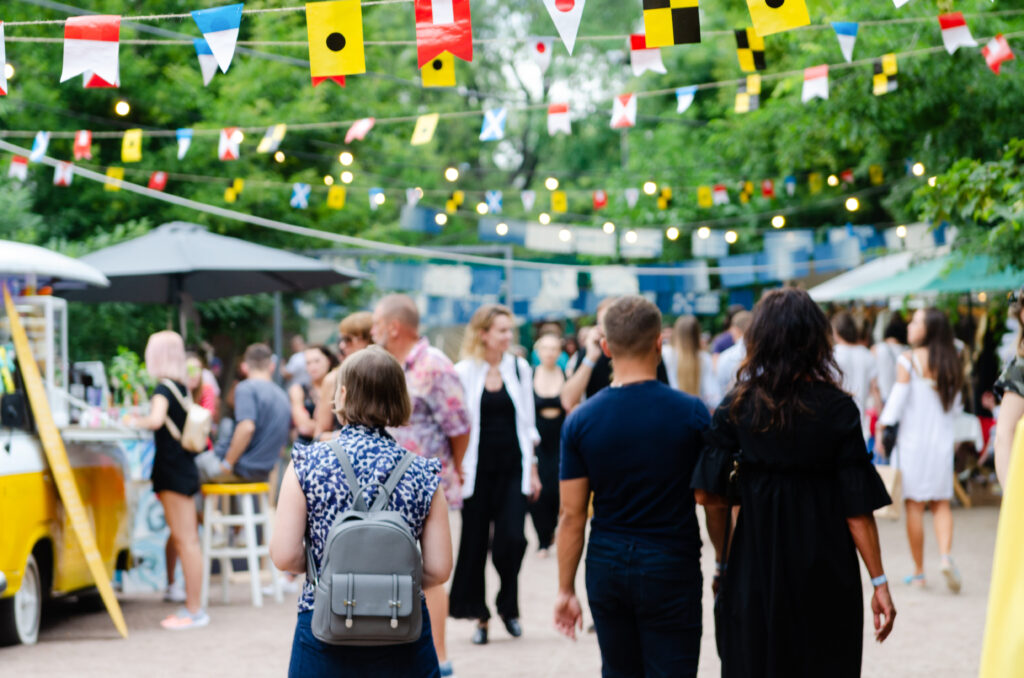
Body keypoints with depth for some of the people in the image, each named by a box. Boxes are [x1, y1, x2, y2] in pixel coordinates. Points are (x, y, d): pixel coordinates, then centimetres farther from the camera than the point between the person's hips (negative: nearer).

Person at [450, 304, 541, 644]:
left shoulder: (519, 368, 6)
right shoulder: (464, 372, -3)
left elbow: (528, 423, 11)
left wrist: (532, 469, 10)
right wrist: (456, 470, -6)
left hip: (513, 468, 1)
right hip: (477, 470, -1)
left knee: (511, 540, -10)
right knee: (474, 544, 3)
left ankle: (508, 606, 12)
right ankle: (480, 616, 14)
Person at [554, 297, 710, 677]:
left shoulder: (581, 420, -4)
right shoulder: (691, 413, -9)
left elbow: (572, 515, -2)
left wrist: (566, 590, 6)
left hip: (607, 569, 3)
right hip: (671, 570, -3)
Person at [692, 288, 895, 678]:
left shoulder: (736, 407, -4)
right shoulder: (836, 408, -8)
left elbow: (710, 496, -6)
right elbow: (857, 506, -10)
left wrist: (723, 560, 8)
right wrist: (879, 582, -6)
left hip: (754, 569, 1)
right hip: (826, 573, -1)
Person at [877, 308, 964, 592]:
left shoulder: (909, 361, -10)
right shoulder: (951, 363, 4)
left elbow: (897, 401, -12)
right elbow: (956, 406, 10)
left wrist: (881, 430, -2)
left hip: (912, 440, -4)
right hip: (943, 441, 4)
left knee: (914, 505, 4)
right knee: (941, 504, 10)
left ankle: (919, 571, 7)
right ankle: (946, 556, -12)